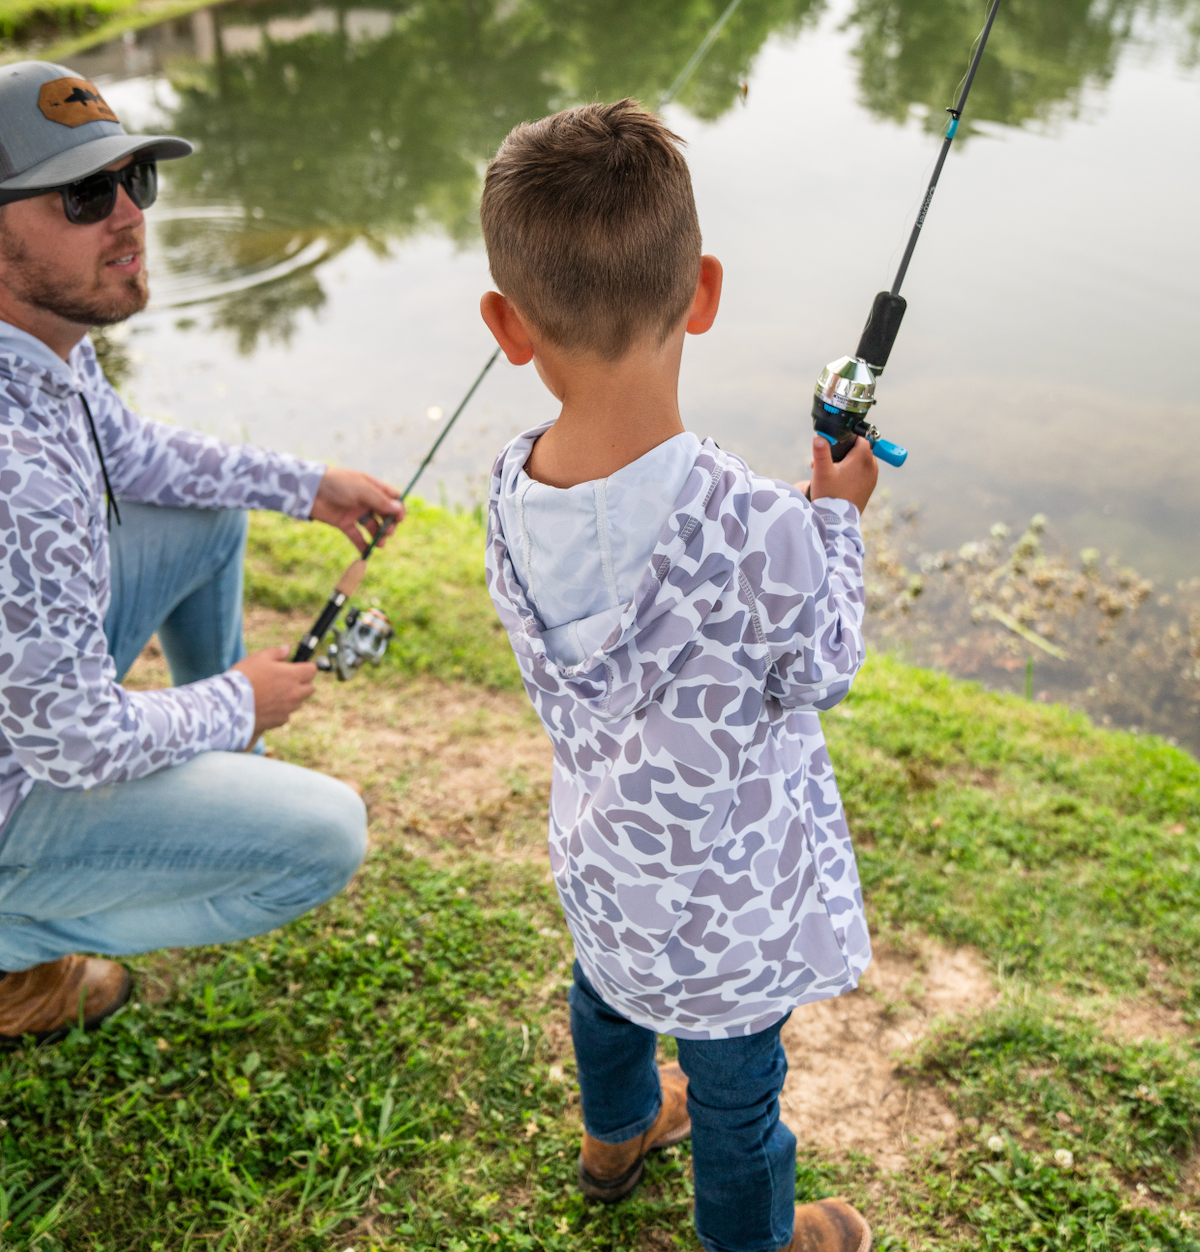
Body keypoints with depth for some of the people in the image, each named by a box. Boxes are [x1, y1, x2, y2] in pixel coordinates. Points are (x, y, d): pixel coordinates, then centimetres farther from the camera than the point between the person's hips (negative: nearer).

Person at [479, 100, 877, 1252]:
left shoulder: (510, 491, -18)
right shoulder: (760, 530, -37)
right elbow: (822, 674, -17)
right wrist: (837, 517, -5)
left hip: (602, 863, 6)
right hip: (728, 899, -5)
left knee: (609, 988, 35)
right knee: (735, 1081, 22)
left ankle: (618, 1128, 66)